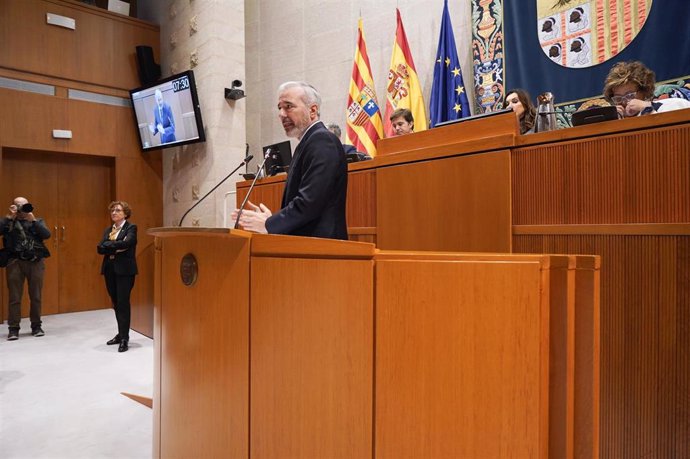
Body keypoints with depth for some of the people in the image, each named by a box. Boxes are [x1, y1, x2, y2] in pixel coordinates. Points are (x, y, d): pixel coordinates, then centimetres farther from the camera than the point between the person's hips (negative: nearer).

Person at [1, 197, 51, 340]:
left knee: (36, 296, 6)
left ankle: (36, 326, 15)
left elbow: (47, 235, -3)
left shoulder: (37, 221, 15)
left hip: (36, 262, 1)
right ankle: (13, 328, 5)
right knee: (15, 297, -2)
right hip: (15, 263, -1)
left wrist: (33, 219, -8)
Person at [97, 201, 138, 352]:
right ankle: (121, 333, 24)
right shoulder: (108, 230, 15)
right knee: (116, 303, 12)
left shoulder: (131, 228, -1)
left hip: (125, 269, -6)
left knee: (123, 303, -7)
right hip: (110, 269, 6)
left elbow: (126, 243, -20)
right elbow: (100, 248, 0)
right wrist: (117, 246, -13)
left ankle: (124, 338, -2)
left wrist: (109, 245, -8)